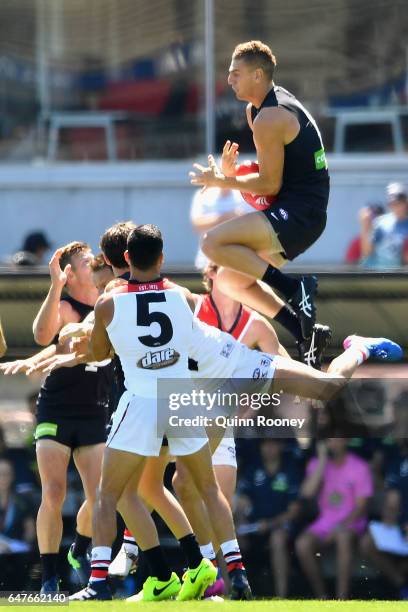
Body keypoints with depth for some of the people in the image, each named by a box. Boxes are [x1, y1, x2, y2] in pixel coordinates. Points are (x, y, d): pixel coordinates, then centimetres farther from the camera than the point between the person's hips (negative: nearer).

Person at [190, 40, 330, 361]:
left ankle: (295, 288, -20)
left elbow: (271, 184, -16)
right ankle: (305, 332, 13)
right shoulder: (258, 109, 17)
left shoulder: (269, 118, -16)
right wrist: (233, 175, 8)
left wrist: (222, 182, -5)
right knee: (232, 279, 16)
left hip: (299, 215, -11)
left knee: (213, 243, -22)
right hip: (298, 215, 11)